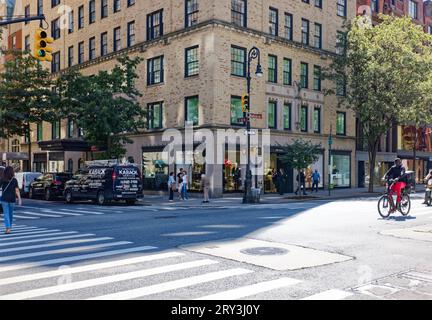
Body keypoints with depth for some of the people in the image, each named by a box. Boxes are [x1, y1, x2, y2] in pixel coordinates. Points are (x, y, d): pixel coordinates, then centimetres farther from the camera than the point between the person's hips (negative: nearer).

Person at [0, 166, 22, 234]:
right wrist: (19, 199, -7)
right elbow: (17, 190, -9)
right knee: (11, 213, 17)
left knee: (6, 214, -1)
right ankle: (10, 227, 29)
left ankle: (8, 228, -14)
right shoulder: (14, 180, -6)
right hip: (12, 199, 1)